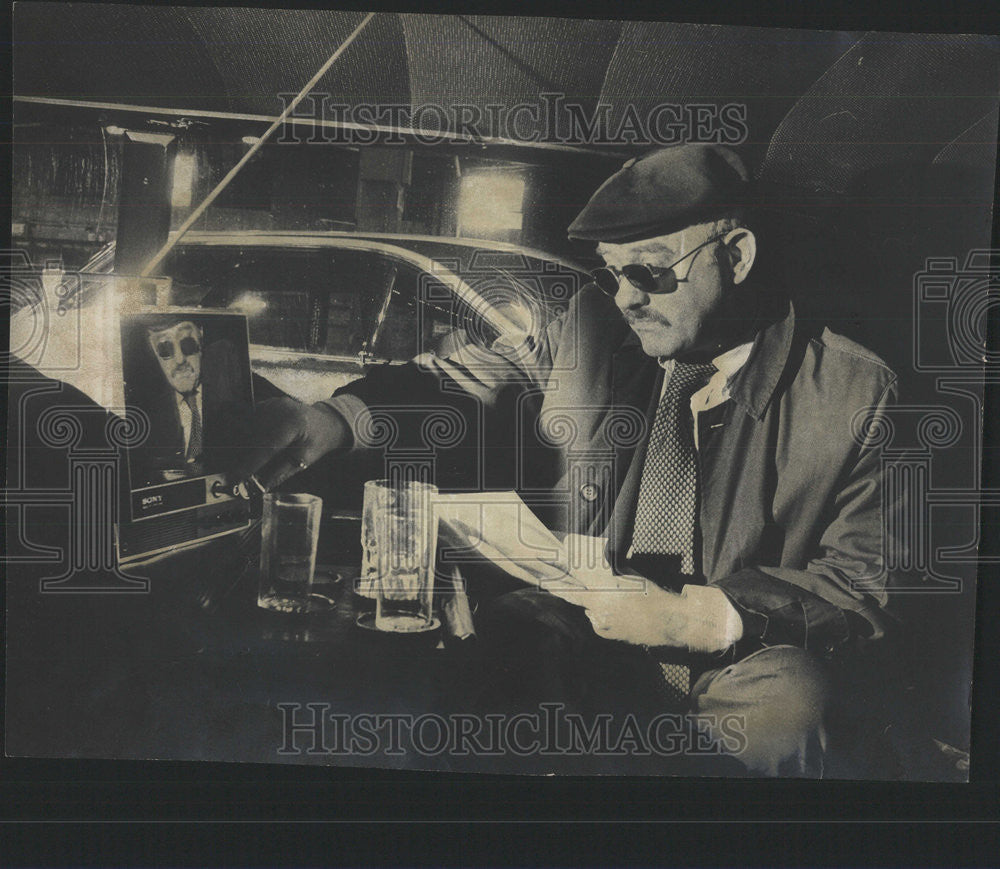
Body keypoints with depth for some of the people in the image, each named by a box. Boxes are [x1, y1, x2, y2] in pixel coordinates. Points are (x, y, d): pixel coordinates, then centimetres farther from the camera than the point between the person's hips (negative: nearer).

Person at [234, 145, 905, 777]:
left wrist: (694, 617, -18)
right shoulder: (592, 327, 5)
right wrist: (340, 418, -10)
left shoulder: (856, 392, -3)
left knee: (788, 698, -32)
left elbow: (869, 586, -3)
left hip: (739, 670, -1)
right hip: (571, 634, 2)